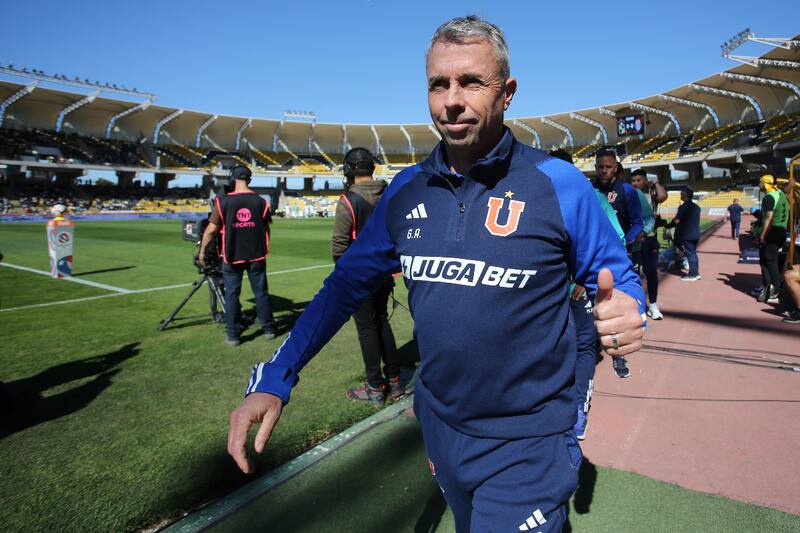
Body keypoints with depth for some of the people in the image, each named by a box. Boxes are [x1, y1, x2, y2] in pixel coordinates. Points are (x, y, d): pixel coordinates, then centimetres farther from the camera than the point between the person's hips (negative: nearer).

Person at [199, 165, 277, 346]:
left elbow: (211, 229, -7)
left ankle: (233, 335, 11)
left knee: (231, 294, 8)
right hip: (257, 255, 2)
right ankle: (268, 329, 20)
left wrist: (202, 251, 5)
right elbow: (266, 229, 4)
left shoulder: (223, 201, -8)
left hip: (232, 256, -1)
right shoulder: (260, 201, -2)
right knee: (261, 292, 11)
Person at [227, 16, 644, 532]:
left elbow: (617, 278, -3)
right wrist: (273, 380, -5)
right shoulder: (407, 190, -3)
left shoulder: (559, 184, -13)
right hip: (439, 429, 5)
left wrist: (625, 312, -28)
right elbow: (348, 282, 2)